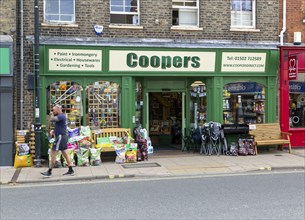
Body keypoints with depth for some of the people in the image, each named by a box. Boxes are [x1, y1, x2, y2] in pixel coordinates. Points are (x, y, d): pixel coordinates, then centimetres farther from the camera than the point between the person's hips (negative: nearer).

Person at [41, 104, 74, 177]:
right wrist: (52, 131, 9)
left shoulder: (61, 116, -15)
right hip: (63, 137, 11)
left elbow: (51, 119, -26)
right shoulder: (61, 116, 18)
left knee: (53, 153, -7)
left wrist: (52, 114, -5)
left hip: (60, 137, -11)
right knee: (65, 153, 11)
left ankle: (49, 172, -3)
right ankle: (71, 171, 13)